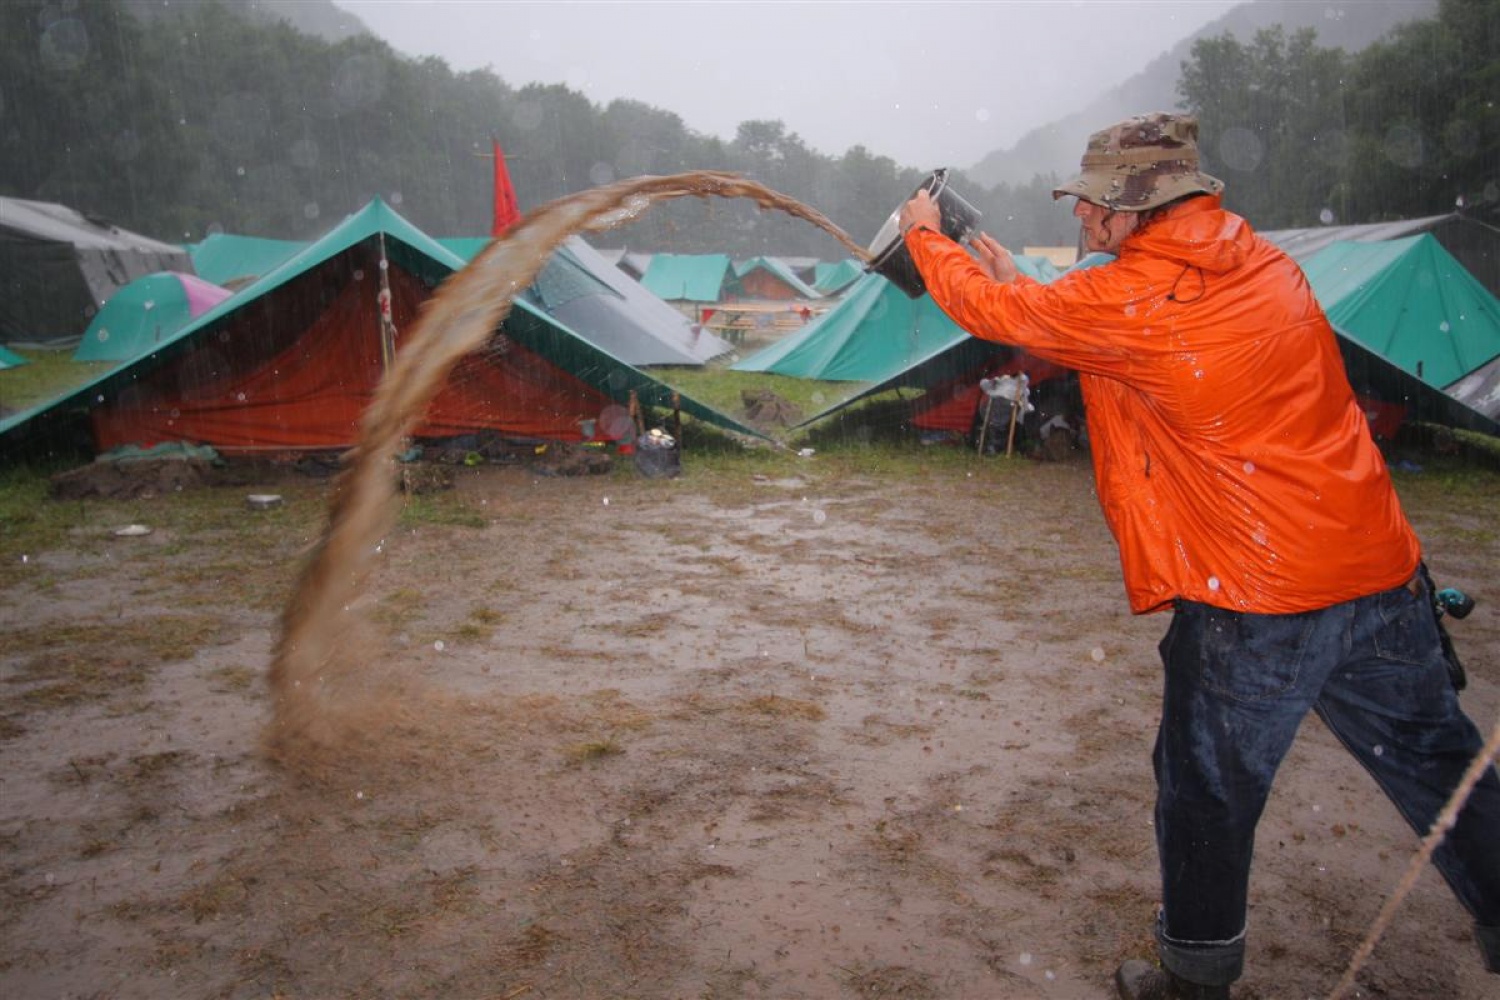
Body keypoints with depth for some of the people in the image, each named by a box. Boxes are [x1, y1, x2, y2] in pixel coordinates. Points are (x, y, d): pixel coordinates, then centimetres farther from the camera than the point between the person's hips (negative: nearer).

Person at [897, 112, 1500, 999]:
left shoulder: (1129, 302, -15)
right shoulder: (1263, 263, 6)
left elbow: (991, 311, 0)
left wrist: (927, 234, 18)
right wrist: (1020, 282, 22)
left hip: (1254, 602, -6)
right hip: (1382, 571, 7)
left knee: (1209, 790, 12)